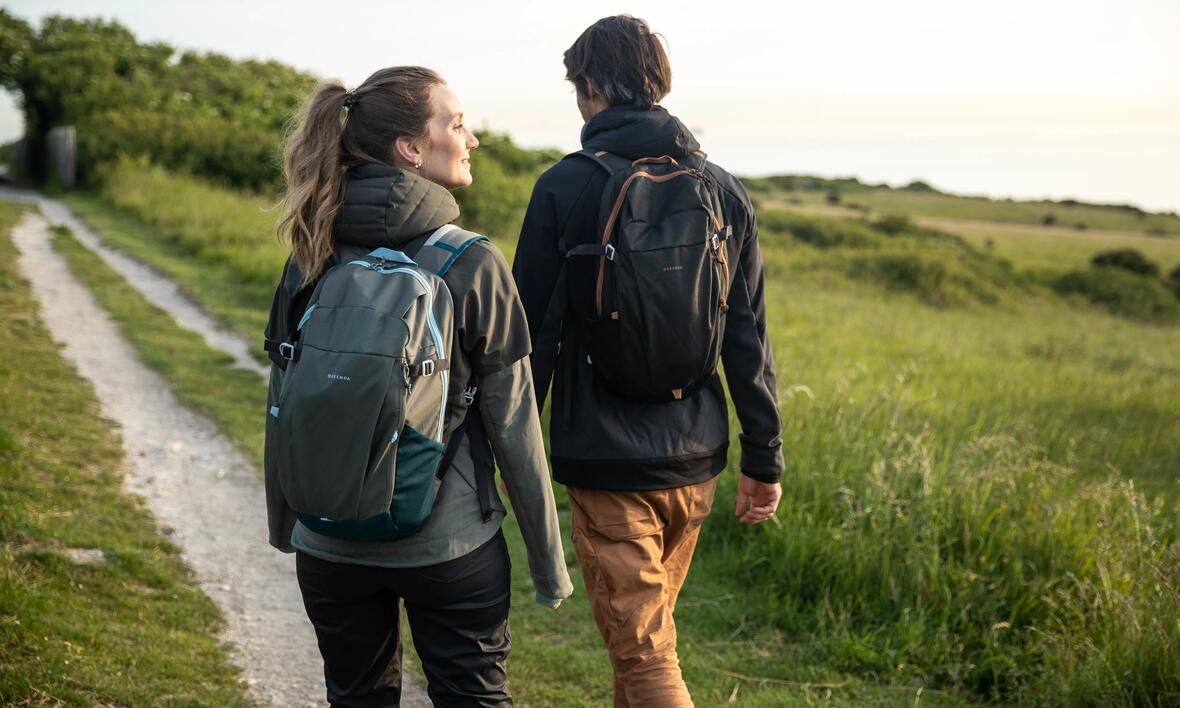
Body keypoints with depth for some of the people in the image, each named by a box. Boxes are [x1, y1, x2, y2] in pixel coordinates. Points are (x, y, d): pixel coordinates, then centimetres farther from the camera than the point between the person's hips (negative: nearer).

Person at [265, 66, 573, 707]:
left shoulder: (311, 259, -3)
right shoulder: (471, 265, -14)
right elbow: (513, 425, -11)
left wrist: (283, 523, 19)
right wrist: (548, 560, -2)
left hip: (331, 549, 4)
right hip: (450, 547, -3)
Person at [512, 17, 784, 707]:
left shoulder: (565, 188, -10)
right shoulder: (723, 191, 3)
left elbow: (534, 333, -8)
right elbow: (749, 340, 4)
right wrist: (765, 458, 11)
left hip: (605, 462, -5)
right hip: (693, 464, 5)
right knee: (651, 628, 24)